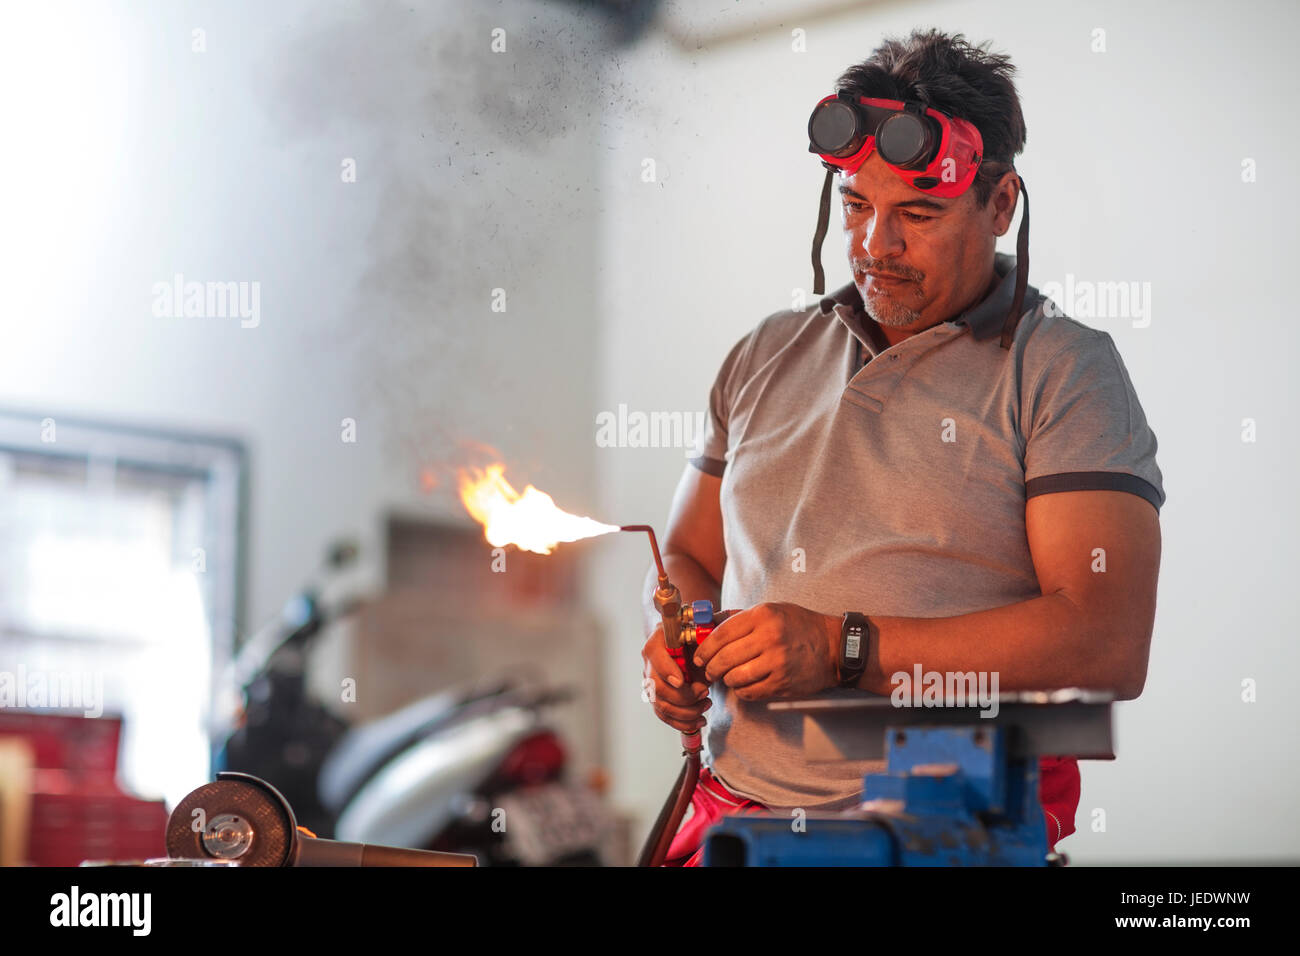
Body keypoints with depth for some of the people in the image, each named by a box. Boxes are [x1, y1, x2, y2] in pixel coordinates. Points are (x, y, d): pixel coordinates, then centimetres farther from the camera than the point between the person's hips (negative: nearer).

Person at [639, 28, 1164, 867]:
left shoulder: (1064, 371, 3)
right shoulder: (766, 357, 20)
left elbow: (1110, 646, -8)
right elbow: (688, 558, 27)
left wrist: (847, 647, -12)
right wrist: (675, 641, 3)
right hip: (735, 809, 4)